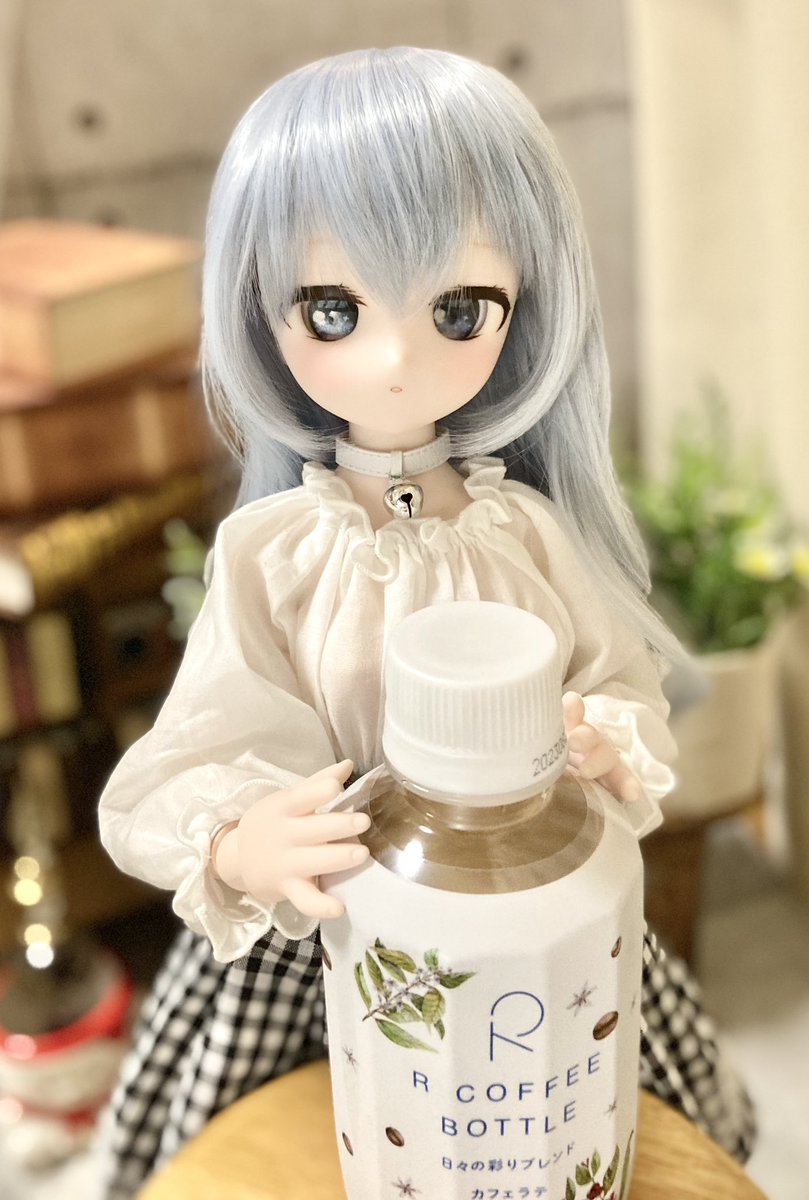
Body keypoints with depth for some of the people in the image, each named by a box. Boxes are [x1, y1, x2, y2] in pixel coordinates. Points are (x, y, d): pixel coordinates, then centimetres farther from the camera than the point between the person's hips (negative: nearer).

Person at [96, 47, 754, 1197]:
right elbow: (210, 756, -16)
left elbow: (627, 693, -3)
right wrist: (240, 847, -37)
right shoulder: (268, 552, -16)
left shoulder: (529, 530, -11)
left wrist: (604, 748, -26)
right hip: (318, 934, -1)